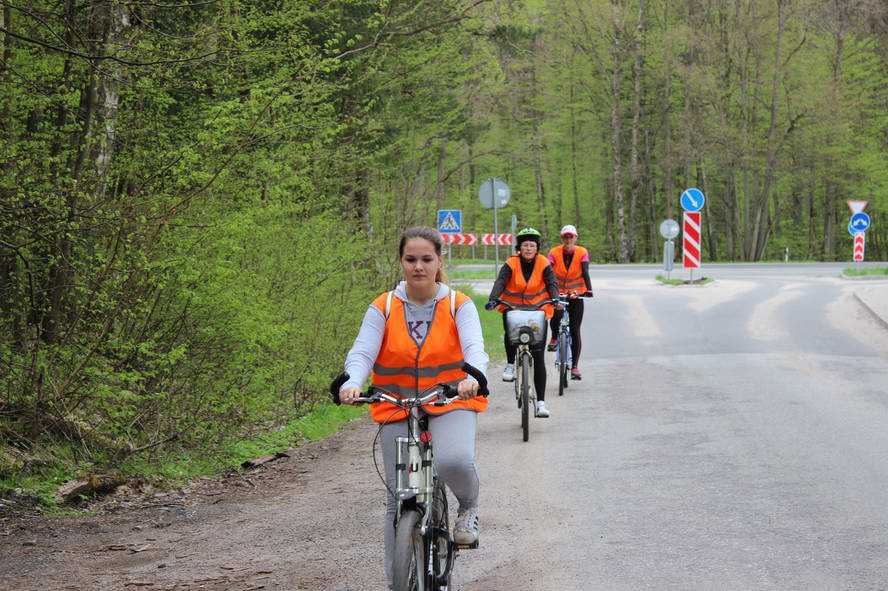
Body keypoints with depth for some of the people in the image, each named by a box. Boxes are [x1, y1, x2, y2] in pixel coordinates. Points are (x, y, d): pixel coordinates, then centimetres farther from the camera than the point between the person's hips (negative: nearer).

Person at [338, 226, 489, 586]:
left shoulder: (459, 306, -2)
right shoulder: (383, 309, 0)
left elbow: (474, 347, -18)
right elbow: (362, 351, -13)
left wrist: (473, 378, -41)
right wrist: (351, 382, -36)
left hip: (451, 403, -2)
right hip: (397, 409, 2)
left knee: (453, 461, -33)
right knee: (400, 500, 2)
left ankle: (469, 506, 1)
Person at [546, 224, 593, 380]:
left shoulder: (582, 253, -9)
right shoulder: (554, 253, -10)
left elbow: (585, 273, -19)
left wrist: (589, 290, -34)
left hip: (576, 295, 0)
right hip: (558, 293, 0)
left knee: (575, 331, -1)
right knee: (556, 315, -32)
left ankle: (575, 366, 7)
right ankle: (554, 338, 1)